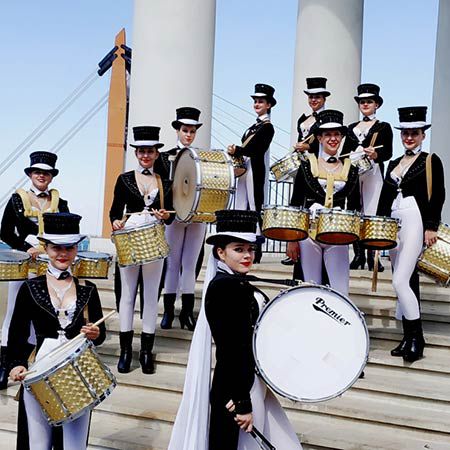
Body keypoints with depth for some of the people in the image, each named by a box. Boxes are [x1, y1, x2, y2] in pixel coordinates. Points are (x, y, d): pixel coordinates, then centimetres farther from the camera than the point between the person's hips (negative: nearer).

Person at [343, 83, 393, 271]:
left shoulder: (383, 127, 9)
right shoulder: (352, 128, 20)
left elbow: (388, 153, -1)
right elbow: (344, 151, 18)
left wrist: (376, 155, -21)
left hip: (373, 172, -4)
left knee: (371, 212, -9)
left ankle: (372, 257, -5)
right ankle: (358, 255, 7)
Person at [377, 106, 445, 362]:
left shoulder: (431, 161, 1)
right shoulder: (394, 164, 18)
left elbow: (438, 196, -6)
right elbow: (385, 198, 18)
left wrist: (432, 227, -13)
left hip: (415, 222, -6)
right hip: (393, 223, 6)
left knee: (400, 281, -16)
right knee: (407, 281, 9)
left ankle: (417, 338, -6)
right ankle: (409, 338, 14)